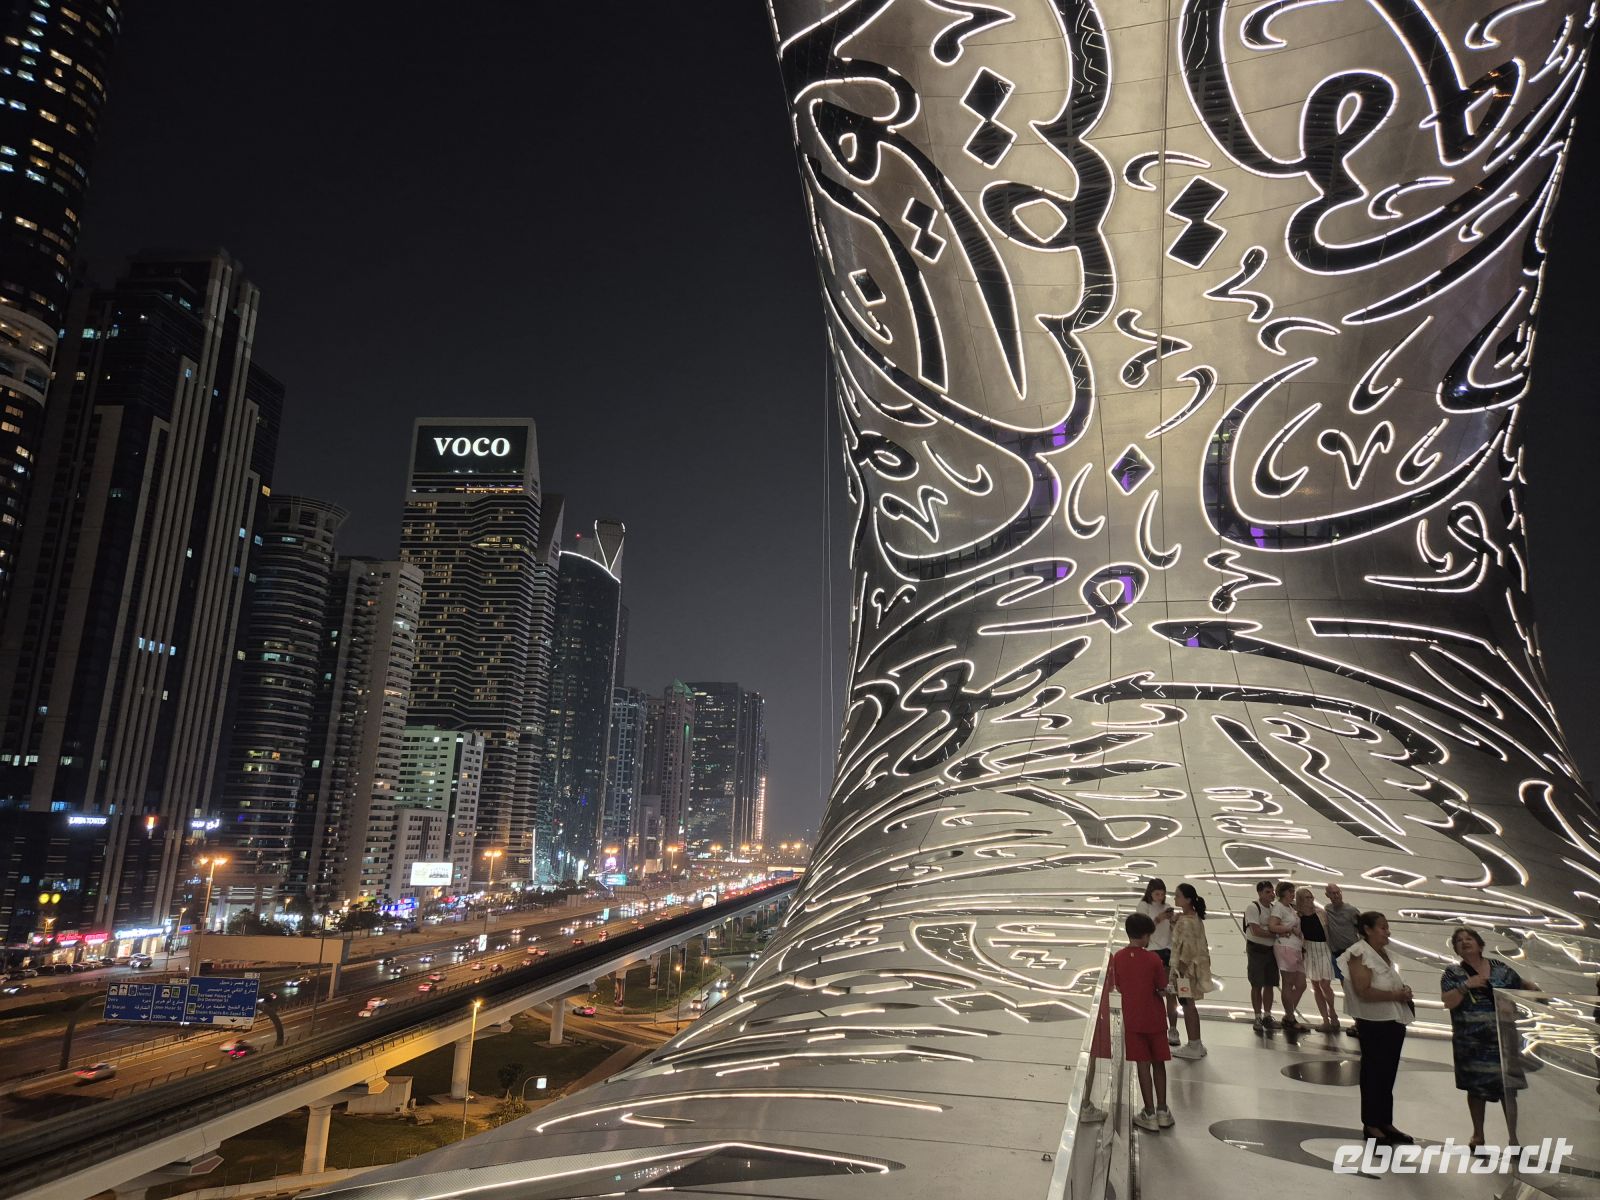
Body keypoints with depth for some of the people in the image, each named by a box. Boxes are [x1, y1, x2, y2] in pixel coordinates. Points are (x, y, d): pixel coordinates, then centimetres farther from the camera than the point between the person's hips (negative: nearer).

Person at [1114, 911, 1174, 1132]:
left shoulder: (1118, 958, -7)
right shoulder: (1153, 960, -16)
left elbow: (1119, 987, 2)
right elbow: (1162, 990, -9)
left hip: (1132, 1020, 2)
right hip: (1154, 1020, -1)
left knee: (1143, 1065, 8)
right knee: (1159, 1064, 14)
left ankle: (1150, 1114, 12)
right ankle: (1162, 1111, 22)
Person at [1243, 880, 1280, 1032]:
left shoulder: (1273, 908, 8)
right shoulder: (1252, 907, -14)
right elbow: (1256, 931, -21)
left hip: (1271, 949, 6)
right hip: (1256, 949, -6)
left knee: (1269, 985, 11)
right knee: (1257, 985, 0)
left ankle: (1267, 1016, 22)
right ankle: (1258, 1018, 9)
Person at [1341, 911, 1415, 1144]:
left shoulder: (1384, 952, 12)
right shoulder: (1359, 954, -16)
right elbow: (1364, 991, -24)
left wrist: (1403, 992, 5)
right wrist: (1396, 995, -20)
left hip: (1394, 1020, 9)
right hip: (1374, 1023, -9)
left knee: (1388, 1074, 17)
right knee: (1374, 1074, 2)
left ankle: (1385, 1122, 28)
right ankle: (1371, 1125, 14)